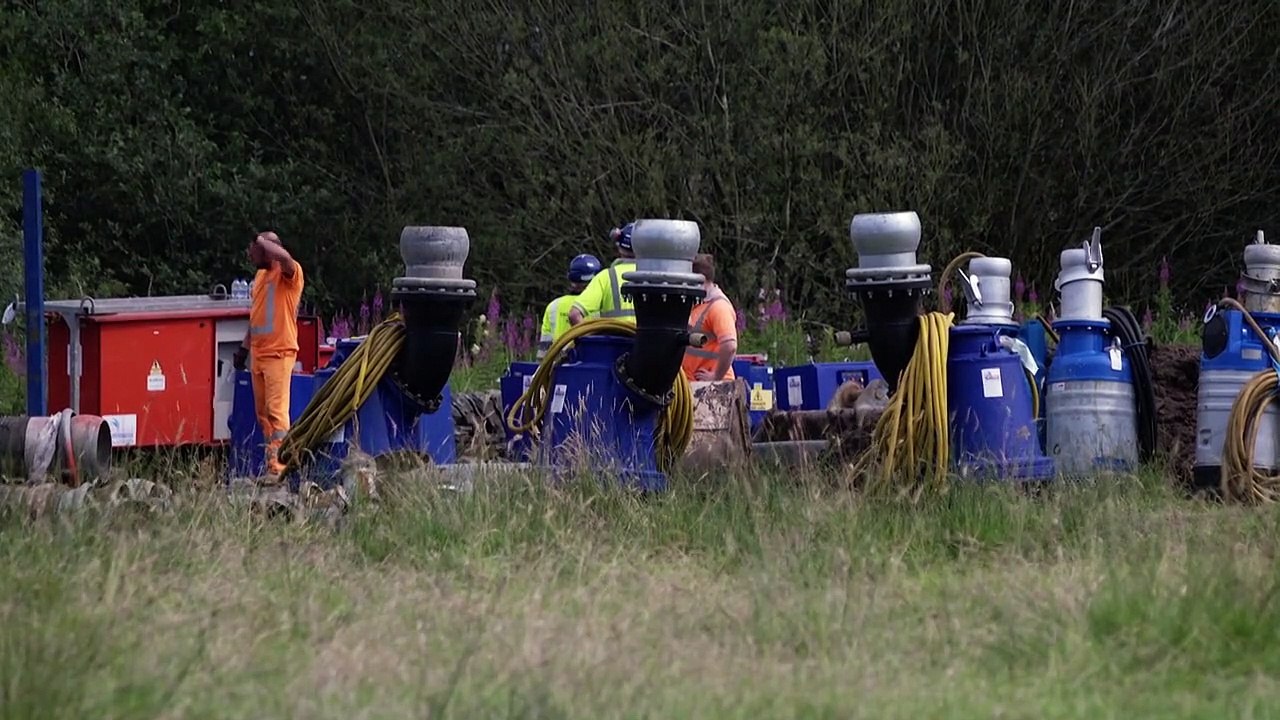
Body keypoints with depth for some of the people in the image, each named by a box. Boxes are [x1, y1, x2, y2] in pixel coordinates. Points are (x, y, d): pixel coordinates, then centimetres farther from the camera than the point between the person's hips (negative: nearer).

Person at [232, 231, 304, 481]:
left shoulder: (290, 273, -9)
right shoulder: (260, 276, 18)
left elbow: (284, 257, -34)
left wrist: (261, 240, -18)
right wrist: (245, 347, 23)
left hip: (279, 353, -9)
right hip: (258, 354, 9)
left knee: (276, 411, -12)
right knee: (262, 413, 8)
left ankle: (278, 467, -15)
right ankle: (271, 461, 12)